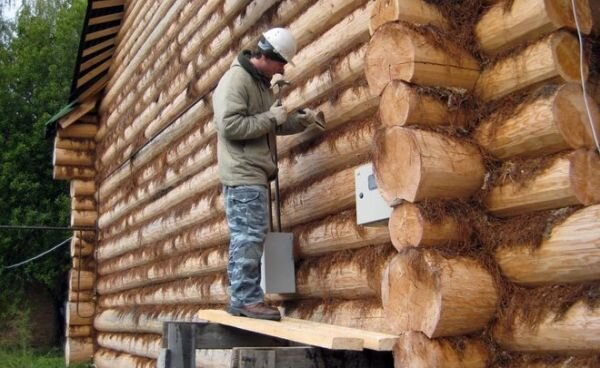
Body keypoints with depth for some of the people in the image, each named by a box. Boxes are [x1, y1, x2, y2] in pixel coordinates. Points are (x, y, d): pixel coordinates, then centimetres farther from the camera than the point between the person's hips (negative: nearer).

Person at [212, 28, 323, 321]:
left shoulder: (262, 82, 20)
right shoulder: (235, 80, -11)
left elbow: (269, 126, 24)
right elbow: (229, 125, -21)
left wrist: (298, 121, 9)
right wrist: (271, 118, -16)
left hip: (253, 173, 10)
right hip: (242, 173, -10)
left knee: (244, 238, 9)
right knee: (250, 236, -11)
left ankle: (240, 299, 13)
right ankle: (248, 298, -8)